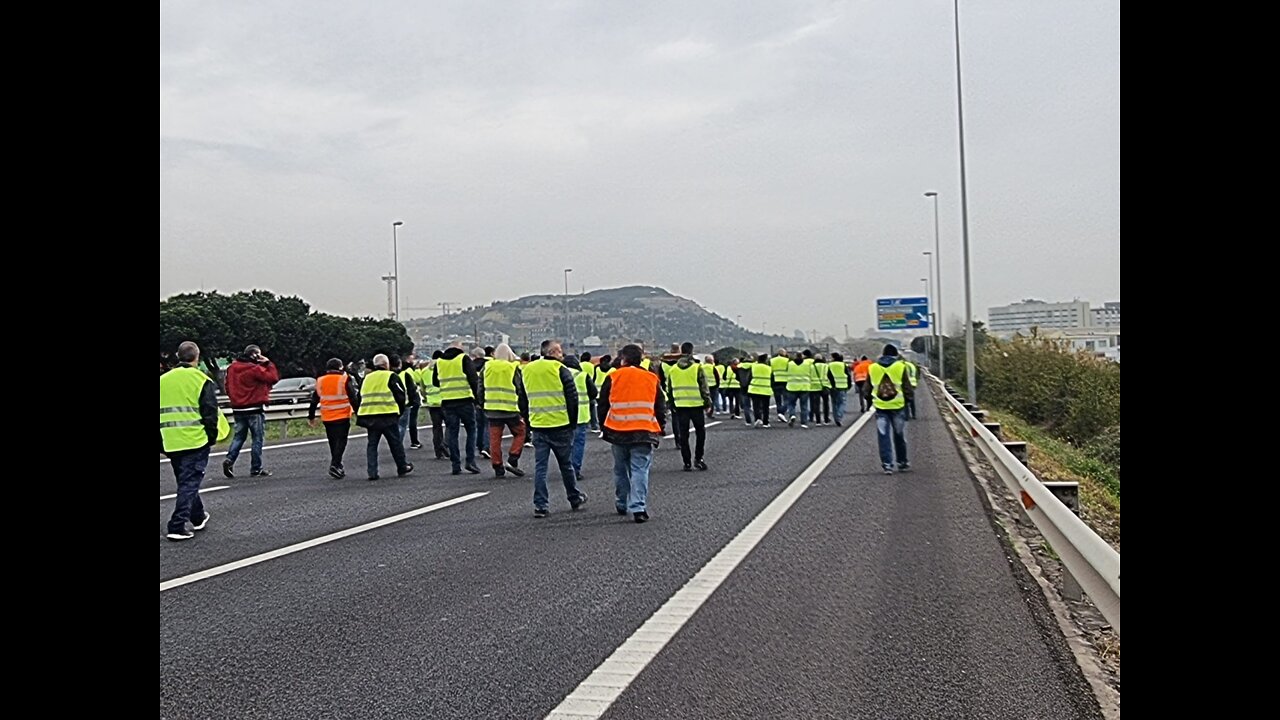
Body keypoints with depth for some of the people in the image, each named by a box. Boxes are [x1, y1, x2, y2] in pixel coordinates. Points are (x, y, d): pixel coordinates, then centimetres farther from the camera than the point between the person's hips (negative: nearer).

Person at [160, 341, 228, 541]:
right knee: (189, 483, -1)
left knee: (185, 481, 20)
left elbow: (162, 412, 13)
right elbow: (210, 412, -9)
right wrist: (212, 436, 3)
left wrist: (162, 442, 19)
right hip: (195, 441, -5)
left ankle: (198, 517, 34)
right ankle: (177, 527, -7)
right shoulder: (201, 380, -8)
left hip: (171, 442, 5)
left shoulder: (163, 380, 8)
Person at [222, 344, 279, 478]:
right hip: (255, 409, -6)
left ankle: (229, 459, -7)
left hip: (237, 409, 6)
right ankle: (256, 469, 4)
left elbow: (228, 388, 12)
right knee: (258, 438, 2)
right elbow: (274, 378, -17)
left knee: (238, 436, 14)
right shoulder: (255, 369, -15)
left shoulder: (232, 368, 6)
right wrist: (268, 363, -10)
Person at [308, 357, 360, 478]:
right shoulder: (345, 380, -7)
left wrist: (311, 416, 22)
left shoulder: (320, 381, 7)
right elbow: (354, 399, -10)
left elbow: (314, 400, 13)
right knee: (341, 441, -3)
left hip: (327, 418, 5)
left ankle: (336, 465, 20)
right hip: (342, 417, -4)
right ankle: (335, 465, -18)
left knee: (333, 442, 15)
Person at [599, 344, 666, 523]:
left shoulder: (613, 377, 1)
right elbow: (660, 407, 9)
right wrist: (661, 429, 17)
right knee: (640, 470, -2)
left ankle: (621, 505, 26)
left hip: (618, 432, 1)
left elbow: (603, 405, 5)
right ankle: (638, 508, -12)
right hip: (644, 432, -1)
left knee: (620, 469, 16)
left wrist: (603, 427, 15)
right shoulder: (651, 378, 5)